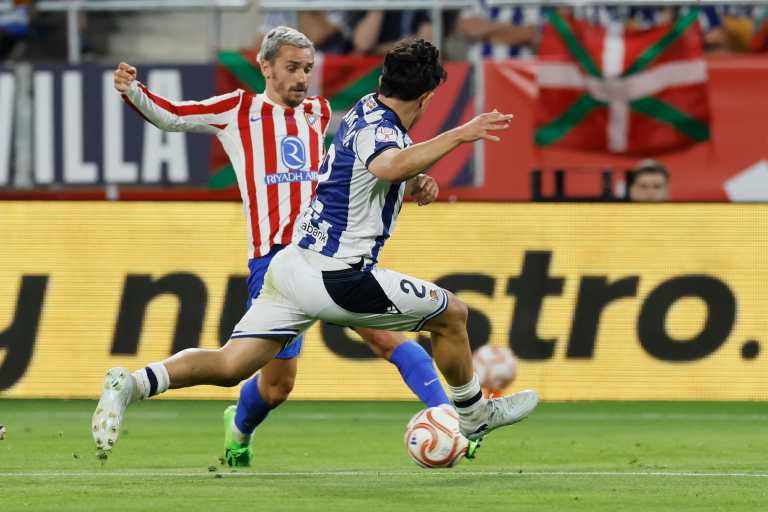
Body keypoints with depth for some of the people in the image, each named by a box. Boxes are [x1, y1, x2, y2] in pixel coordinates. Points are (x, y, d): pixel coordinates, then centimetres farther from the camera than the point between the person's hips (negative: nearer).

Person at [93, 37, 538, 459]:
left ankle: (132, 384, -14)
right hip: (334, 279, -9)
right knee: (451, 313, 9)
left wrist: (410, 184, 22)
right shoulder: (377, 130, -16)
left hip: (293, 263, 9)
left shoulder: (367, 109, 13)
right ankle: (474, 415, 27)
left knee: (230, 366, 3)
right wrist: (459, 135, -42)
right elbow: (389, 166, -43)